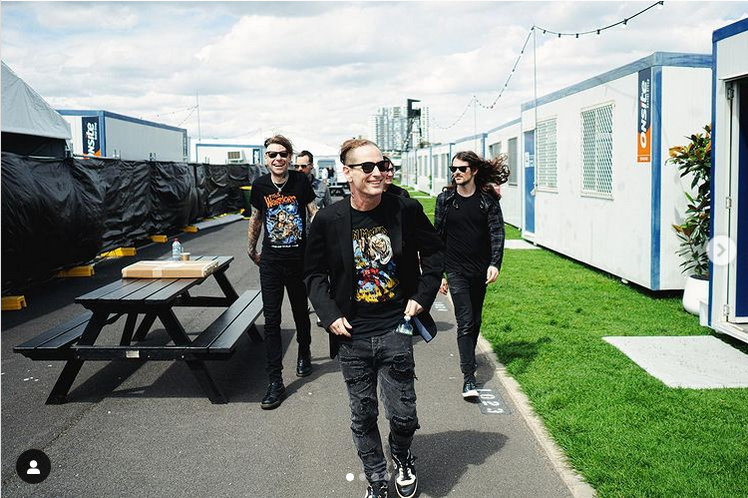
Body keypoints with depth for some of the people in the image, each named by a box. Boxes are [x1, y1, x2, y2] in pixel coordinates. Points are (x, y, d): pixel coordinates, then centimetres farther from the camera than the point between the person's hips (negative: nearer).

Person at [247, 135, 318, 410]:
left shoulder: (301, 181, -7)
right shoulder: (260, 185, -2)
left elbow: (314, 215, -4)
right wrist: (251, 249, 20)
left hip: (299, 260, -1)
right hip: (271, 263, 1)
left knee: (301, 313, 16)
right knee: (271, 319, -2)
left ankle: (304, 354, 44)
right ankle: (275, 381, 2)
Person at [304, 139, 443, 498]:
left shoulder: (406, 210, -6)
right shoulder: (329, 219, -6)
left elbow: (434, 252, 8)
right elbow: (314, 273, 5)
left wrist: (422, 296, -1)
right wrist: (330, 316, -5)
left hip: (395, 330, 0)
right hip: (352, 334, 1)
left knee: (402, 414, 6)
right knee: (362, 417, 12)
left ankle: (402, 458, 40)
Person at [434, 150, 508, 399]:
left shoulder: (488, 199, -1)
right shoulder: (445, 199, -1)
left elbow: (497, 232, -7)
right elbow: (438, 237, 3)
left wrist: (495, 264, -22)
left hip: (481, 270, 2)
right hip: (456, 270, -2)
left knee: (475, 320, 16)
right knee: (465, 322, -9)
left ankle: (469, 356, 41)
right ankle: (468, 378, -9)